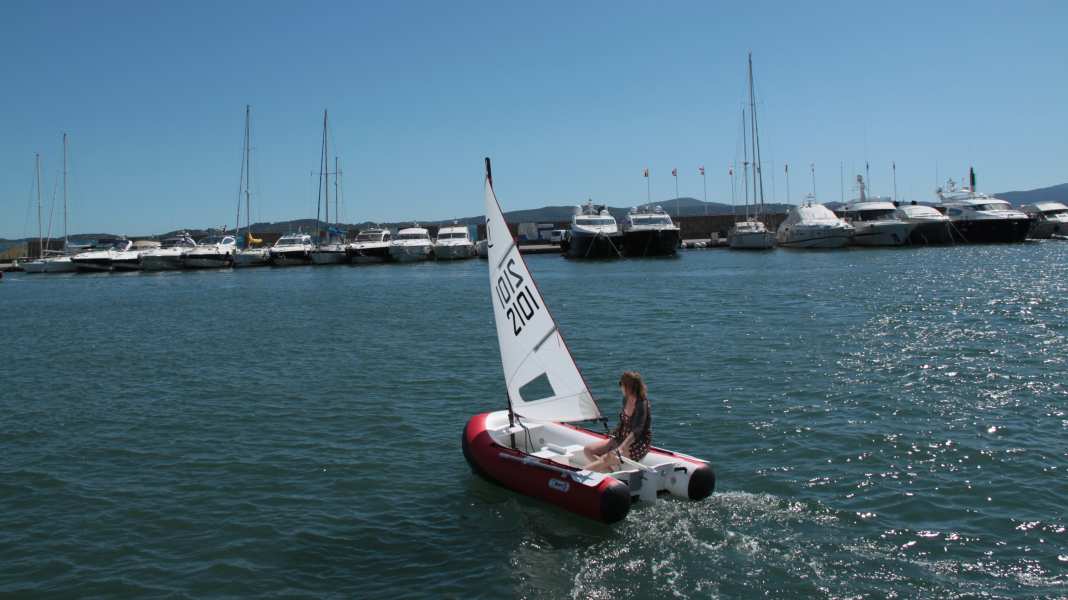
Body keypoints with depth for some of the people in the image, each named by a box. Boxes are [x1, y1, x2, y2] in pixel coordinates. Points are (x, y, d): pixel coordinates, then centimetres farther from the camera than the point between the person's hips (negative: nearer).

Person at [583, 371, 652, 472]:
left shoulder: (642, 405, -21)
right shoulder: (626, 400, 4)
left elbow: (636, 431, -30)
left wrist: (620, 449, -39)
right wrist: (613, 437, 7)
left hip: (639, 446, -10)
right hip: (622, 439, 10)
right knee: (588, 450, -5)